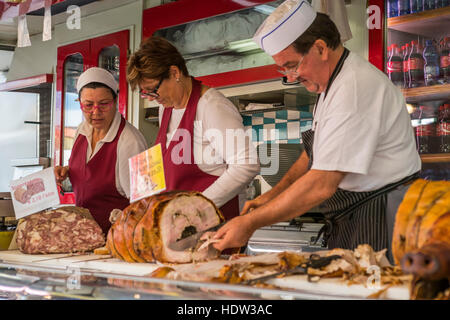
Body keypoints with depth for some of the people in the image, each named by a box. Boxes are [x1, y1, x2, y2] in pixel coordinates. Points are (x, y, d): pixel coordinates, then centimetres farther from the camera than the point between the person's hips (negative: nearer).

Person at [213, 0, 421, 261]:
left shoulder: (354, 90, -23)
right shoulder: (332, 83, 12)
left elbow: (321, 185, -27)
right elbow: (316, 153, 22)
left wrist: (250, 223, -21)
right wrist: (273, 195, 9)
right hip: (352, 219, 10)